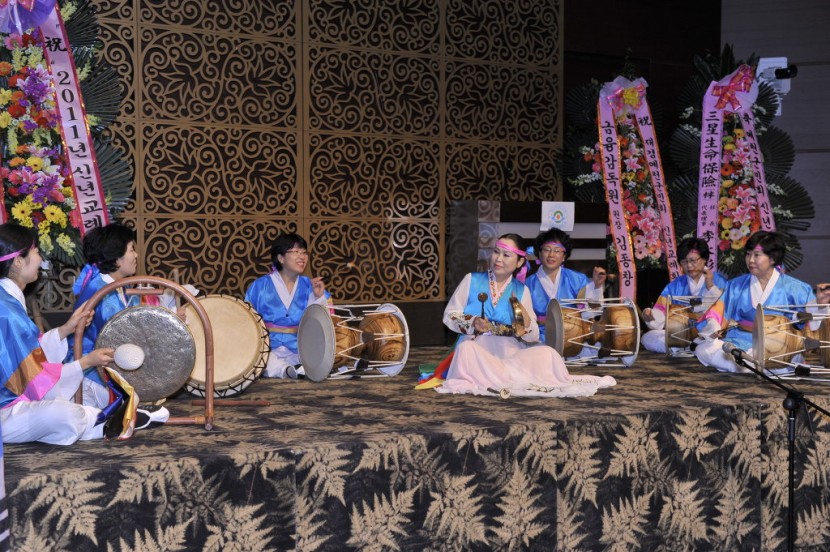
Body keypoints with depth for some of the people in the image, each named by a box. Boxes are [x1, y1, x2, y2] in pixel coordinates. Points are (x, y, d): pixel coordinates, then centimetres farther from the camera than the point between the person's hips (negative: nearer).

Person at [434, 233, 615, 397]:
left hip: (511, 352, 1)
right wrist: (473, 323, -16)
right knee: (466, 348, -37)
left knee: (546, 354, -25)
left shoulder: (521, 290, 11)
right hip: (478, 347, -1)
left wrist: (526, 324, -17)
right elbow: (449, 315, 3)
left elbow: (533, 337, 6)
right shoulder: (472, 280, 6)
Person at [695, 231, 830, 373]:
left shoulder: (792, 287, 4)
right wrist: (713, 327, -14)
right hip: (739, 342, 3)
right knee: (703, 350, -22)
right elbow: (718, 312, 7)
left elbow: (812, 320, 1)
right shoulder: (736, 285, 13)